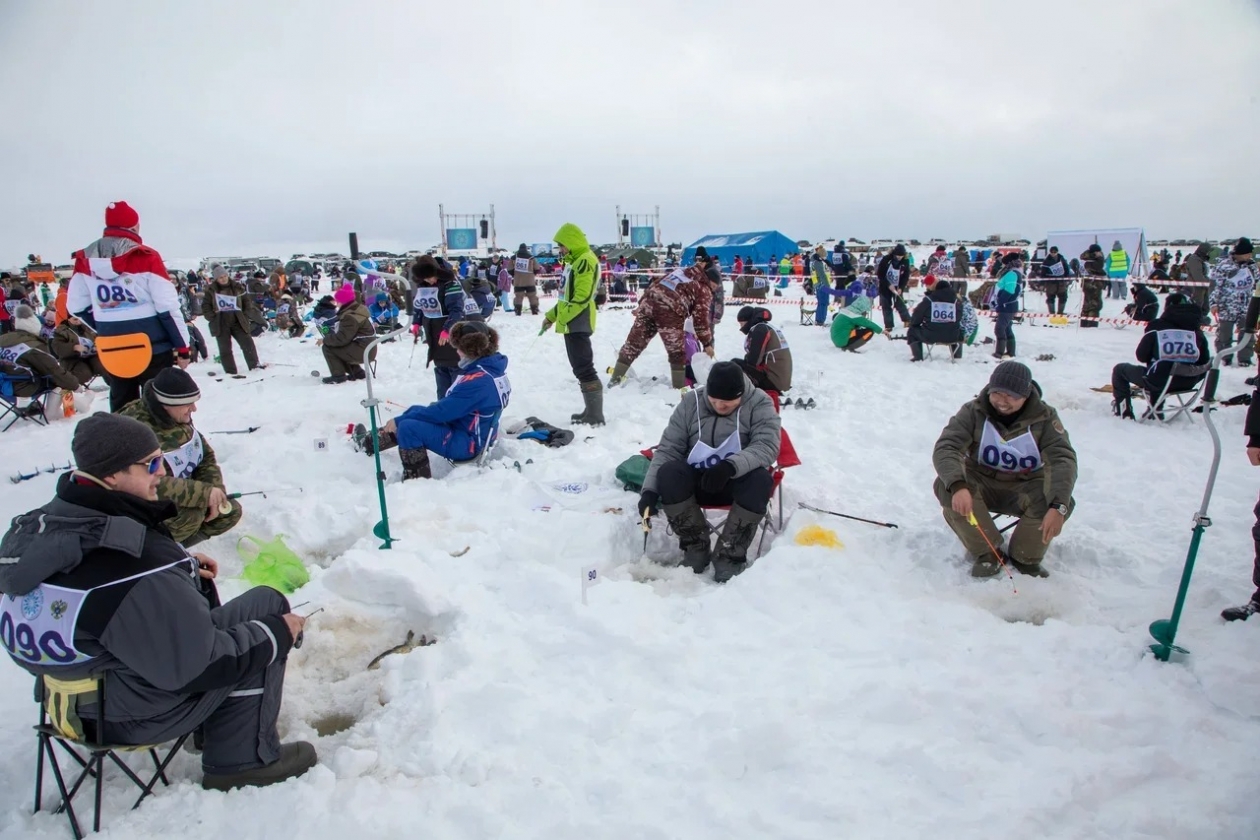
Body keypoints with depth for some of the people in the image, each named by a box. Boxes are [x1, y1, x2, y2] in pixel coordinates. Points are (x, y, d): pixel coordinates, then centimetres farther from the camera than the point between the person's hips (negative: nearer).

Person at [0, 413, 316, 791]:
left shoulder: (38, 524, -8)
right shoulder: (133, 566, -35)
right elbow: (197, 668, -26)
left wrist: (182, 564, 8)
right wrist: (277, 633, -13)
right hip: (133, 715, -9)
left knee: (197, 592, 24)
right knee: (266, 604, -4)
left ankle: (216, 721, 33)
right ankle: (246, 760, 6)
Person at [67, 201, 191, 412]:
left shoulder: (86, 260, 5)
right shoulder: (146, 258, -11)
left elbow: (76, 306, 10)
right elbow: (167, 307, -13)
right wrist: (182, 346, -7)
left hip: (112, 352, 5)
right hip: (153, 349, -5)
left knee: (121, 410, 15)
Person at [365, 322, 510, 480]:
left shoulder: (479, 380, -29)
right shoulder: (492, 367, 2)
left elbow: (442, 411, -25)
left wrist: (398, 420, -13)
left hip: (466, 443, -10)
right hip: (469, 432, 10)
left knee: (407, 427, -19)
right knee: (415, 411, 19)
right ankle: (371, 443, 32)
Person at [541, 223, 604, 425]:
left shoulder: (585, 261, -14)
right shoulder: (574, 261, 18)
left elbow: (582, 297, -22)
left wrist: (561, 318, -19)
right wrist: (551, 315, 20)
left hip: (577, 324, -10)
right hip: (572, 324, 10)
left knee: (584, 369, -10)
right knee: (580, 368, 13)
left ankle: (596, 416, -7)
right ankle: (591, 411, 19)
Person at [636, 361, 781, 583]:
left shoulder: (759, 404, -9)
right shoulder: (690, 402, -4)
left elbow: (767, 446, -22)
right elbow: (668, 449, -5)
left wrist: (731, 466, -41)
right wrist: (650, 489, -18)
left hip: (738, 483, -1)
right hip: (697, 481, 2)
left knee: (760, 480, -34)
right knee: (668, 473, -28)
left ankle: (730, 555, -19)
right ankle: (696, 547, -11)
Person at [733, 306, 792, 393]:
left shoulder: (759, 329, -11)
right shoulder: (769, 328, 19)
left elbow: (753, 360, -16)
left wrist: (745, 359, 4)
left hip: (771, 380, -10)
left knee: (735, 364, -9)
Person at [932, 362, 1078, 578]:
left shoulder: (1044, 418, -13)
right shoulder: (973, 412, -16)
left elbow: (1063, 460, -26)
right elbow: (945, 448, -28)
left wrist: (1058, 506, -44)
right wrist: (958, 486, -49)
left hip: (1025, 490, 1)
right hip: (981, 486, 0)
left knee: (1062, 501, -29)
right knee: (945, 487, -30)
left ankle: (1025, 558, 0)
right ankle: (987, 553, -11)